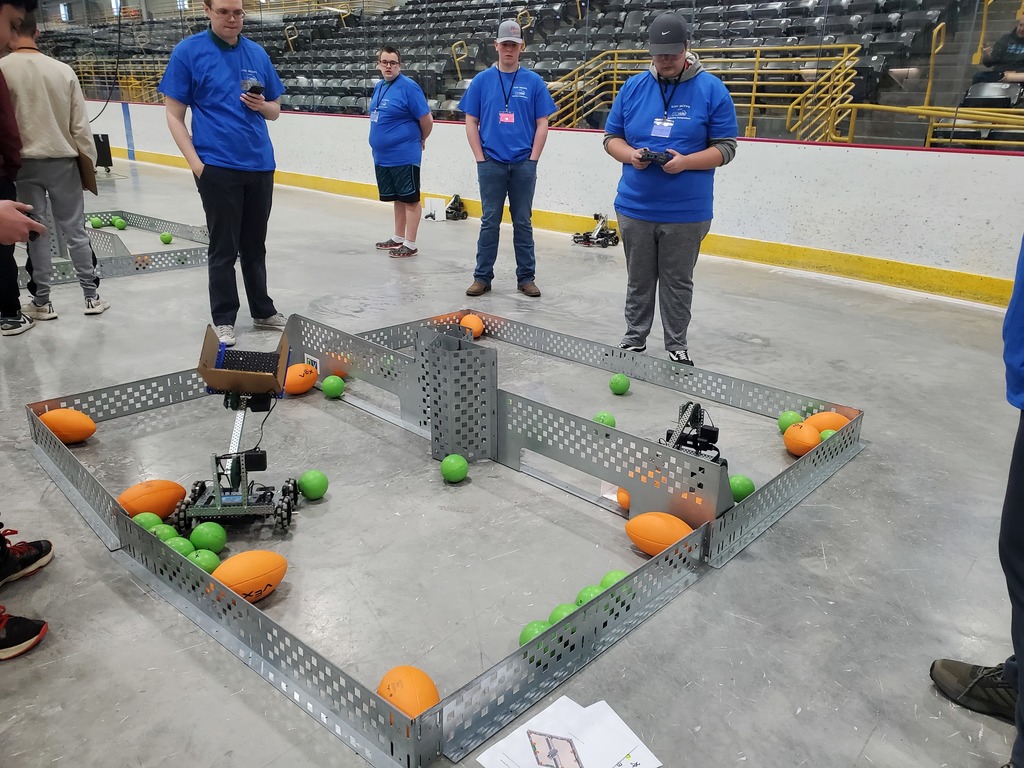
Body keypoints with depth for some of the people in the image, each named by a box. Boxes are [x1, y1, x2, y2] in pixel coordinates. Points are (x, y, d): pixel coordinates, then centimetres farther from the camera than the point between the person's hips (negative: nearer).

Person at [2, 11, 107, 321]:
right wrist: (89, 161, 8)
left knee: (36, 233, 8)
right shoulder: (63, 70, -5)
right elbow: (80, 125, -2)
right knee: (75, 230, 10)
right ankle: (91, 296, 13)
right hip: (62, 161, 1)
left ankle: (42, 303, 16)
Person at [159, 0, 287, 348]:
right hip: (218, 167, -4)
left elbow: (274, 110, 15)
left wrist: (262, 105, -7)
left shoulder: (257, 54, 8)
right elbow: (174, 114, -3)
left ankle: (262, 312, 25)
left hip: (260, 165, 4)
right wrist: (195, 162, -12)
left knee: (254, 246, 14)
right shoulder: (188, 51, -3)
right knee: (223, 249, 1)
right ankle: (224, 320, 11)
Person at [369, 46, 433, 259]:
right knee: (397, 198, 17)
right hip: (382, 156, 8)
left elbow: (426, 120, -11)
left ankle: (410, 244, 4)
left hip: (404, 156, -8)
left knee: (410, 199, 0)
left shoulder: (408, 87, -13)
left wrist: (420, 140, 3)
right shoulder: (378, 87, 11)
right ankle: (398, 238, 29)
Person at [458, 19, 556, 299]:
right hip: (491, 163, 0)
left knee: (523, 222, 7)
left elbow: (542, 124, 3)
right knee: (489, 222, 5)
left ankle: (526, 277, 15)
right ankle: (482, 277, 13)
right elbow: (471, 122, 5)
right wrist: (480, 158, -2)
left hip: (524, 165, 0)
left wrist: (533, 159, -4)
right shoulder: (482, 80, 4)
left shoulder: (533, 82, 2)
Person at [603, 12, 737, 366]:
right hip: (635, 208, 3)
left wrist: (685, 161, -19)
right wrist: (630, 155, -11)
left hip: (686, 212, -2)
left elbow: (725, 147, -2)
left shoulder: (711, 89, -3)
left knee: (678, 282, 8)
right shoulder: (633, 87, 6)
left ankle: (677, 345, 23)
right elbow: (611, 137, 11)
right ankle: (634, 338, 29)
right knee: (639, 280, 13)